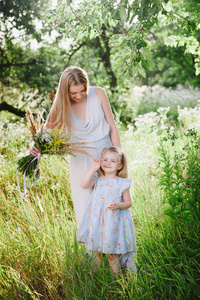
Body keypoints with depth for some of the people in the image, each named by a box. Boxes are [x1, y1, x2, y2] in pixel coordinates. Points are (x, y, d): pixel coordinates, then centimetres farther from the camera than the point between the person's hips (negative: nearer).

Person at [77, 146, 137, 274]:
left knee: (112, 253, 1)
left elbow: (128, 202, 0)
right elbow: (84, 185, -11)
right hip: (97, 220, 3)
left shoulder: (122, 183, -4)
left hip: (114, 221, -3)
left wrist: (118, 205, -21)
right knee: (97, 251, 12)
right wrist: (93, 169, -12)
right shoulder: (98, 179, 5)